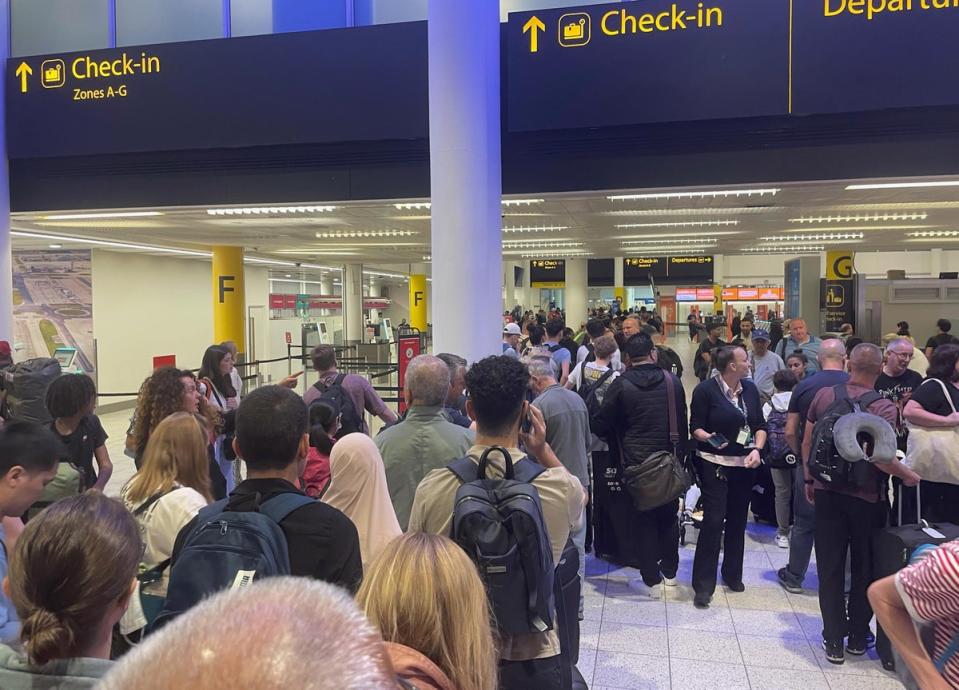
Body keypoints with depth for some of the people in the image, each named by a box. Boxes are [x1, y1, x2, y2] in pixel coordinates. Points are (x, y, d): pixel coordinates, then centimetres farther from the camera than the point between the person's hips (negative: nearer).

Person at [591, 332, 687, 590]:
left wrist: (618, 442, 13)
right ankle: (670, 570, 27)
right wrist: (680, 451, 13)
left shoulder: (621, 385, -11)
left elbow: (602, 424, -7)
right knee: (668, 515, 17)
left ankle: (650, 574, 18)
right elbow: (682, 422, 4)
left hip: (636, 462, -2)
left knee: (642, 518, 10)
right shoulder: (672, 381, -2)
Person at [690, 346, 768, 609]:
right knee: (713, 520, -9)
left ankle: (732, 574, 31)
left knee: (737, 520, 13)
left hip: (745, 465, 6)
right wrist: (707, 437, -28)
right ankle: (703, 585, -2)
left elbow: (760, 426, 11)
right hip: (715, 464, -5)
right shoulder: (706, 389, -9)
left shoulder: (750, 389, 7)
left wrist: (757, 449, -6)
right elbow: (695, 426, -7)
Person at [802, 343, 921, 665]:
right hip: (866, 497, -2)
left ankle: (834, 641, 13)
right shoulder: (884, 408, -13)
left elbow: (807, 443, 2)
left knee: (830, 569, 8)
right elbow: (880, 457, -23)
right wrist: (909, 476, -5)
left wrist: (809, 480, 13)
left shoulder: (823, 395, -3)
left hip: (827, 493, 2)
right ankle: (858, 637, 27)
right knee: (864, 569, 16)